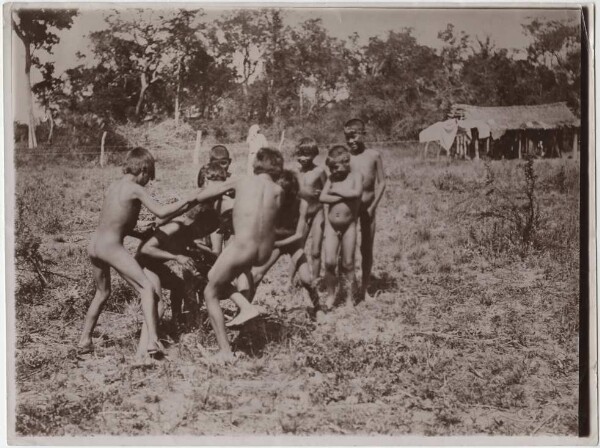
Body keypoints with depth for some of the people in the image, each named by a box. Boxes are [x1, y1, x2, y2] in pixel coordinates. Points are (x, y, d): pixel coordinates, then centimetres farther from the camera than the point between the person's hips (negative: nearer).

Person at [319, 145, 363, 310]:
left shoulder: (356, 176, -4)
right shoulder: (332, 178, 4)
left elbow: (357, 193, -24)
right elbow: (322, 197, -9)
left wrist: (337, 191, -13)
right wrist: (344, 196, -16)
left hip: (348, 226, -2)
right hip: (331, 225, 2)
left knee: (348, 264, 4)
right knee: (329, 262, -5)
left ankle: (349, 298, 15)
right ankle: (331, 295, 11)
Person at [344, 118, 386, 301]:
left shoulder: (374, 156, -3)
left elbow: (381, 183, -1)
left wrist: (373, 206, -8)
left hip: (368, 208, 1)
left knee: (367, 249, 8)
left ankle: (364, 289, 20)